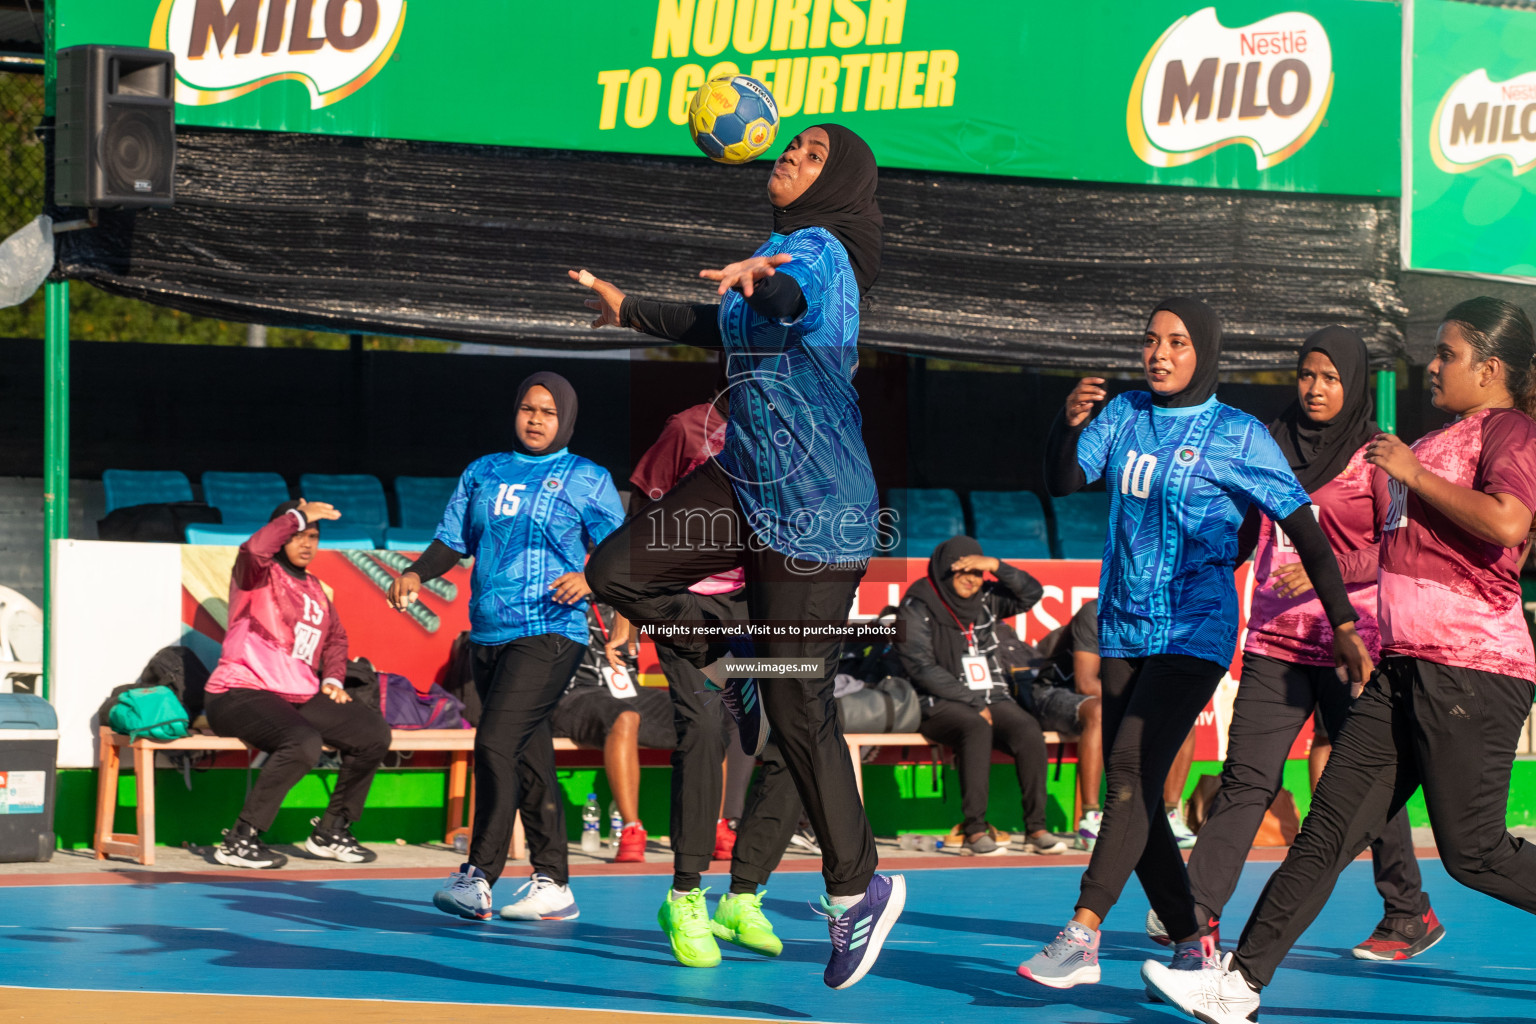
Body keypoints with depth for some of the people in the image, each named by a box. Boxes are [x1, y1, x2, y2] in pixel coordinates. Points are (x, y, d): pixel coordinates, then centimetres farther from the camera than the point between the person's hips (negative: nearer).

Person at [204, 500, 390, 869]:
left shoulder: (314, 589, 19)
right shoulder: (260, 575, -3)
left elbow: (335, 637, 29)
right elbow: (255, 549, -28)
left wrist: (333, 679, 11)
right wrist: (298, 516, -17)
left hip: (299, 698, 8)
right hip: (240, 695, -8)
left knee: (374, 733, -2)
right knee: (303, 742, -35)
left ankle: (330, 832, 11)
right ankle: (240, 840, -26)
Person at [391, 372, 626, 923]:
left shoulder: (588, 480, 4)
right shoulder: (484, 473, 17)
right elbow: (453, 540, 17)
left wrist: (590, 579, -19)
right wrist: (418, 573, -2)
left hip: (549, 634, -5)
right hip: (487, 635, 5)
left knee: (496, 742, -19)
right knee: (530, 760, 7)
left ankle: (478, 877, -18)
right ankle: (552, 885, 12)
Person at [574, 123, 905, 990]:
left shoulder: (817, 249, -14)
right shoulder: (778, 253, 13)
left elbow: (795, 299, -39)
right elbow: (722, 326, 33)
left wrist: (761, 281, -62)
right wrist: (630, 309, 42)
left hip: (817, 507, -8)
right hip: (747, 485, 8)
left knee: (800, 709, -6)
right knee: (619, 570, -4)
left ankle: (859, 888, 6)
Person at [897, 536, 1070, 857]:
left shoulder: (985, 599, 14)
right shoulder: (918, 606, -2)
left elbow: (1031, 594, 8)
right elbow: (920, 666, -10)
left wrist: (997, 566, -8)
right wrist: (972, 703, -14)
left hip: (992, 699, 5)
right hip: (939, 704, -5)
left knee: (1028, 730, -25)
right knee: (977, 728, -37)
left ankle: (1036, 829, -26)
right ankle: (974, 832, -39)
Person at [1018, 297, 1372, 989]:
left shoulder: (1238, 436, -3)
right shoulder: (1125, 414, 10)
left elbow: (1304, 529, -2)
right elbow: (1064, 482, 1)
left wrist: (1343, 625, -5)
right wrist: (1069, 424, -19)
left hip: (1194, 634, -6)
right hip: (1122, 629, 6)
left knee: (1132, 772, -20)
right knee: (1133, 795, 3)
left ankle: (1081, 939, -27)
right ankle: (1191, 943, 12)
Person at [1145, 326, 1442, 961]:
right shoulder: (1273, 444, 11)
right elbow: (1243, 528, 22)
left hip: (1350, 641, -3)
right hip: (1276, 639, 3)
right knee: (1245, 776, -6)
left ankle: (1409, 914, 18)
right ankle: (1198, 910, -13)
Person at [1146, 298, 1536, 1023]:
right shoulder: (1434, 442, 21)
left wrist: (1414, 473, -15)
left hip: (1473, 670, -9)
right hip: (1402, 665, 9)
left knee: (1474, 853, -6)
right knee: (1330, 827, 2)